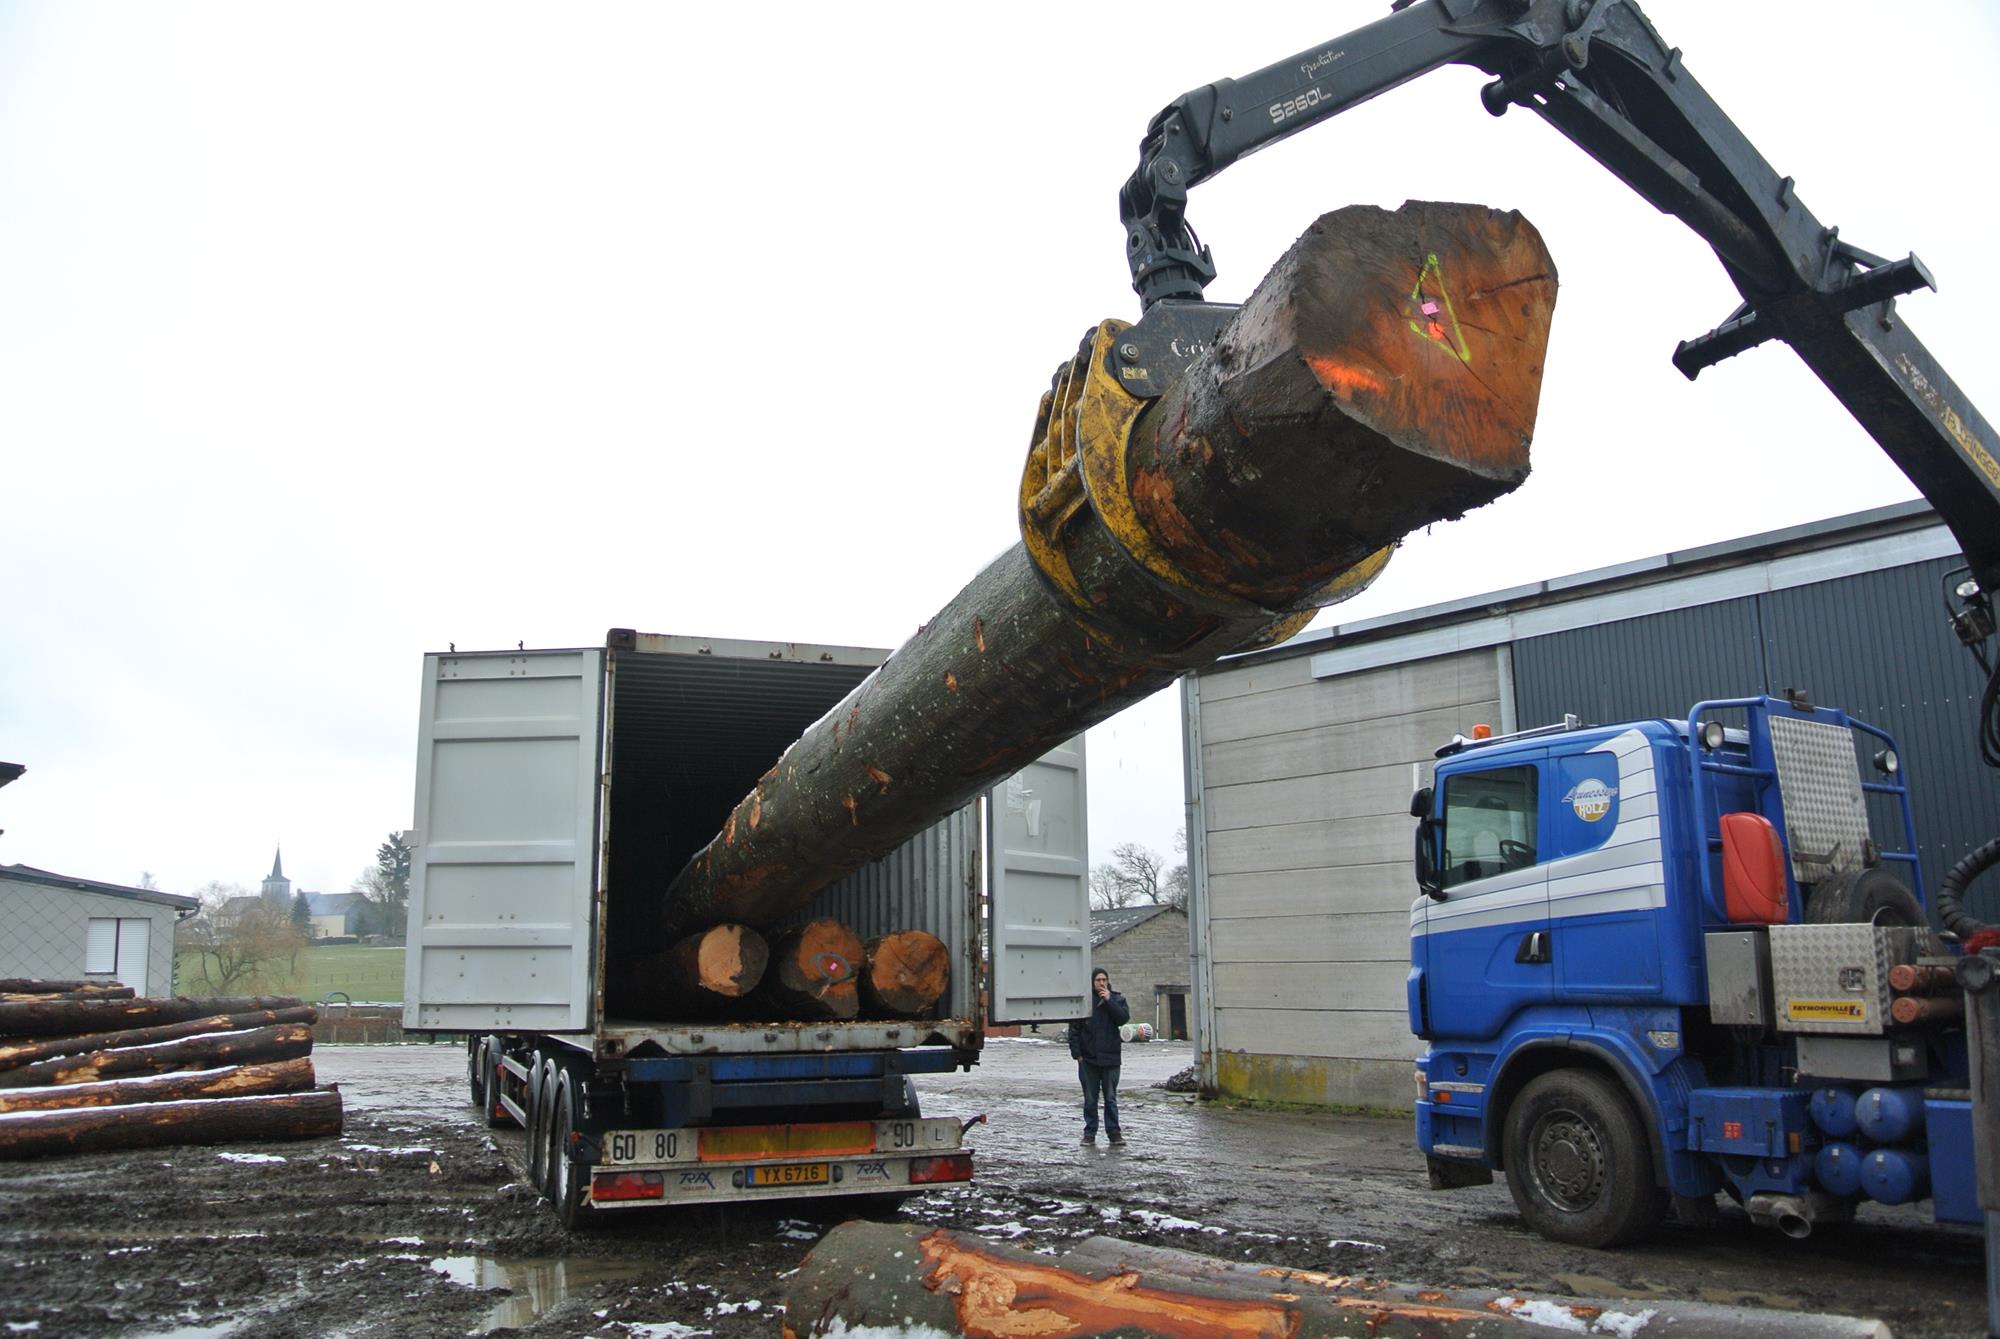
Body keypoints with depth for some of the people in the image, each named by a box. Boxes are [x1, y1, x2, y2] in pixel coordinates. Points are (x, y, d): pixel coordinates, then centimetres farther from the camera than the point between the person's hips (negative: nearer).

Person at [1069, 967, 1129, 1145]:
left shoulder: (1117, 999, 5)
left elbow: (1124, 1018, -11)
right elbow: (1074, 1028, 1)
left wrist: (1109, 1001, -14)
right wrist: (1077, 1052, -5)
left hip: (1110, 1057, 0)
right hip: (1088, 1058, 0)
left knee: (1111, 1098, 5)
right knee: (1090, 1099, 6)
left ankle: (1113, 1132, 12)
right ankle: (1090, 1133, 13)